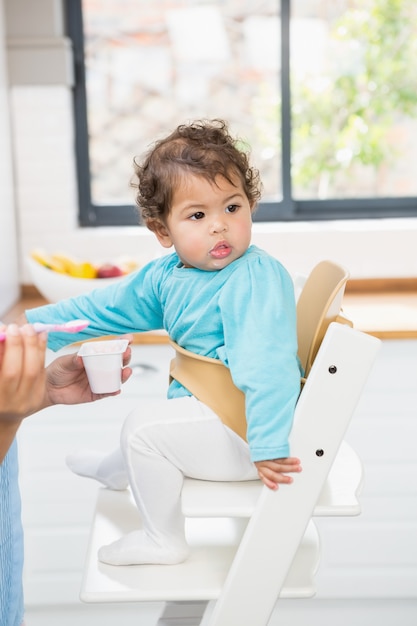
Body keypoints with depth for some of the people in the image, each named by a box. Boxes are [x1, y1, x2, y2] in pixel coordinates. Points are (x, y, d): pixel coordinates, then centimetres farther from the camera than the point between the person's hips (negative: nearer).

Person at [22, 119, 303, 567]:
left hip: (245, 429, -9)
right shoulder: (165, 277, 1)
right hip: (205, 410, 9)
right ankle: (117, 469, 62)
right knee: (149, 418, 29)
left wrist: (268, 445, -39)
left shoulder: (257, 277, -25)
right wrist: (27, 326, 8)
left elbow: (266, 364, -33)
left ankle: (162, 540, 5)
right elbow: (103, 308, 10)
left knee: (145, 425, -15)